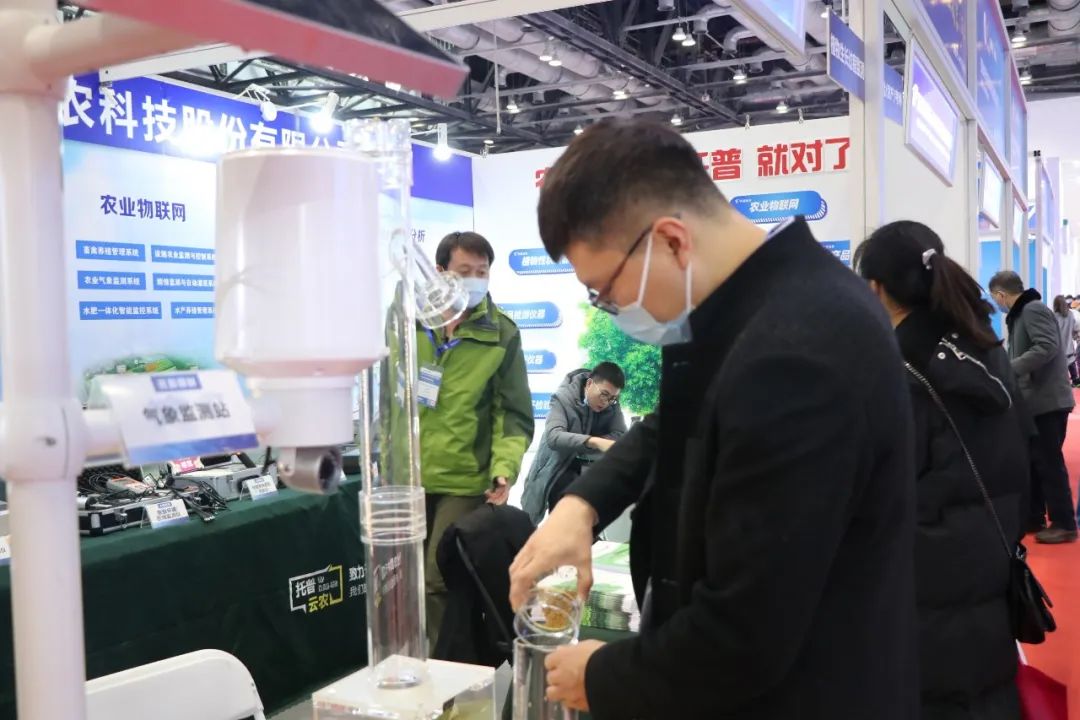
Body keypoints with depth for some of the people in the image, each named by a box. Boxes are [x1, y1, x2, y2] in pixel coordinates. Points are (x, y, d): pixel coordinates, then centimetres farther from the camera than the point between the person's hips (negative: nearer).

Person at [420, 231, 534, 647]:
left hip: (465, 480, -3)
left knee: (439, 583, -4)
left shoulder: (502, 333, -5)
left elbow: (515, 413, -3)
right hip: (408, 477, 3)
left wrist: (505, 467, -18)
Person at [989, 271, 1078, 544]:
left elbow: (1047, 348, -25)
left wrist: (1007, 369, -28)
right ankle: (1034, 518, 22)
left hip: (1047, 401, -10)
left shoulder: (1033, 310, -13)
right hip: (1035, 401, 10)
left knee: (1049, 463, -4)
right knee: (1031, 461, 13)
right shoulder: (1021, 314, 15)